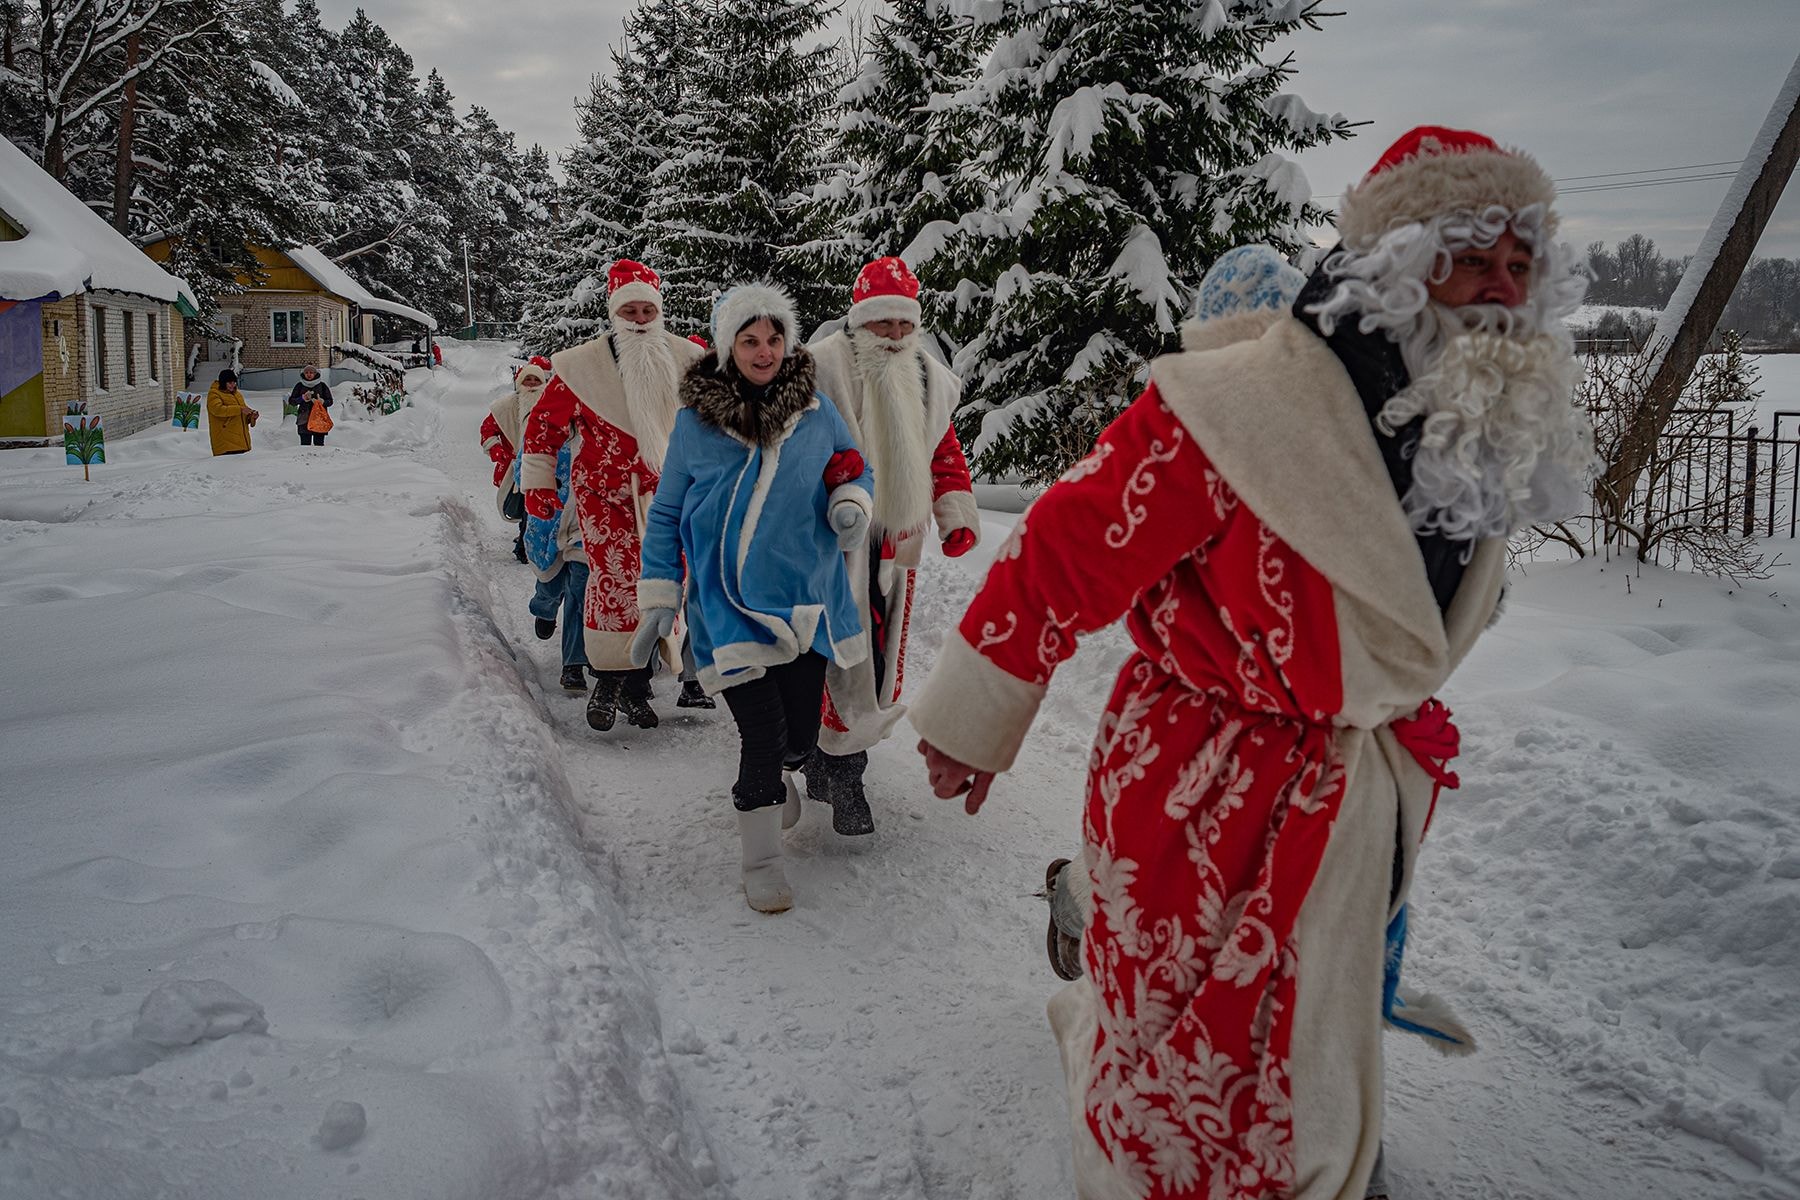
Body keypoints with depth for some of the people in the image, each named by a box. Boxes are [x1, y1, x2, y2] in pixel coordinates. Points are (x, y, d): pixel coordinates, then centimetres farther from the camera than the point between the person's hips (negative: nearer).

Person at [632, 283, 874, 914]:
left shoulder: (816, 411, 1)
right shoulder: (695, 419, -3)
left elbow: (854, 472, 15)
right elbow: (666, 514, 5)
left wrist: (851, 505, -9)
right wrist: (657, 600, 2)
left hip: (805, 596, 3)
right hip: (728, 604, -2)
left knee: (800, 735, 9)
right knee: (763, 732, -7)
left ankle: (769, 776, 46)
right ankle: (761, 857, 14)